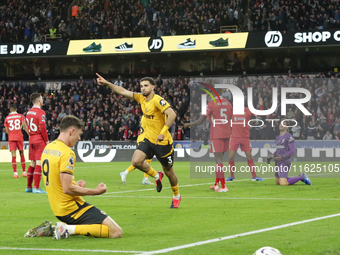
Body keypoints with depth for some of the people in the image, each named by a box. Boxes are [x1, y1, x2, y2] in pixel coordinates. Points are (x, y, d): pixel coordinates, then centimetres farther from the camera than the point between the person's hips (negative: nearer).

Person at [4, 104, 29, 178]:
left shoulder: (7, 118, 6)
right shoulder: (21, 116, 1)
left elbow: (7, 130, 9)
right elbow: (24, 126, -11)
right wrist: (29, 134, -9)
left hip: (11, 138, 1)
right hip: (19, 137, -1)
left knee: (13, 155, -2)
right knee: (21, 154, 10)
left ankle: (15, 173, -10)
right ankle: (24, 172, 13)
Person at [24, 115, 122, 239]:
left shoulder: (47, 148, 11)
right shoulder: (67, 153, -17)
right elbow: (67, 189, -22)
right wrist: (95, 191, -13)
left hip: (57, 209, 9)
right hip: (71, 209, -9)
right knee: (116, 232, -14)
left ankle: (51, 229, 11)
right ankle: (69, 229, -16)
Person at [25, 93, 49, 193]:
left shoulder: (29, 112, 12)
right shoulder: (40, 112, -12)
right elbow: (42, 128, -17)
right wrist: (47, 140, -9)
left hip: (31, 140, 8)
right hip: (40, 140, -8)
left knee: (32, 163, 14)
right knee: (39, 163, -7)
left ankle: (28, 187, 17)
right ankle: (36, 188, -11)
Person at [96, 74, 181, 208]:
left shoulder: (157, 100, -20)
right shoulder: (141, 98, 3)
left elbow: (172, 114, -30)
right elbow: (123, 91, 9)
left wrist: (163, 133, -34)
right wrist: (107, 83, 0)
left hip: (162, 142, -6)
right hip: (148, 139, 6)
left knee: (169, 172, 7)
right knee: (136, 161, -15)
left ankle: (176, 196, 32)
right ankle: (156, 176, 13)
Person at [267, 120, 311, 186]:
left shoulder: (289, 137, -11)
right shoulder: (278, 137, 16)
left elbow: (292, 151, -16)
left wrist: (282, 157, -24)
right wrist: (271, 156, 12)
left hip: (284, 162, -9)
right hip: (278, 163, 9)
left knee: (283, 183, -19)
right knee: (277, 182, 15)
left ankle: (302, 177, 0)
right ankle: (301, 177, 22)